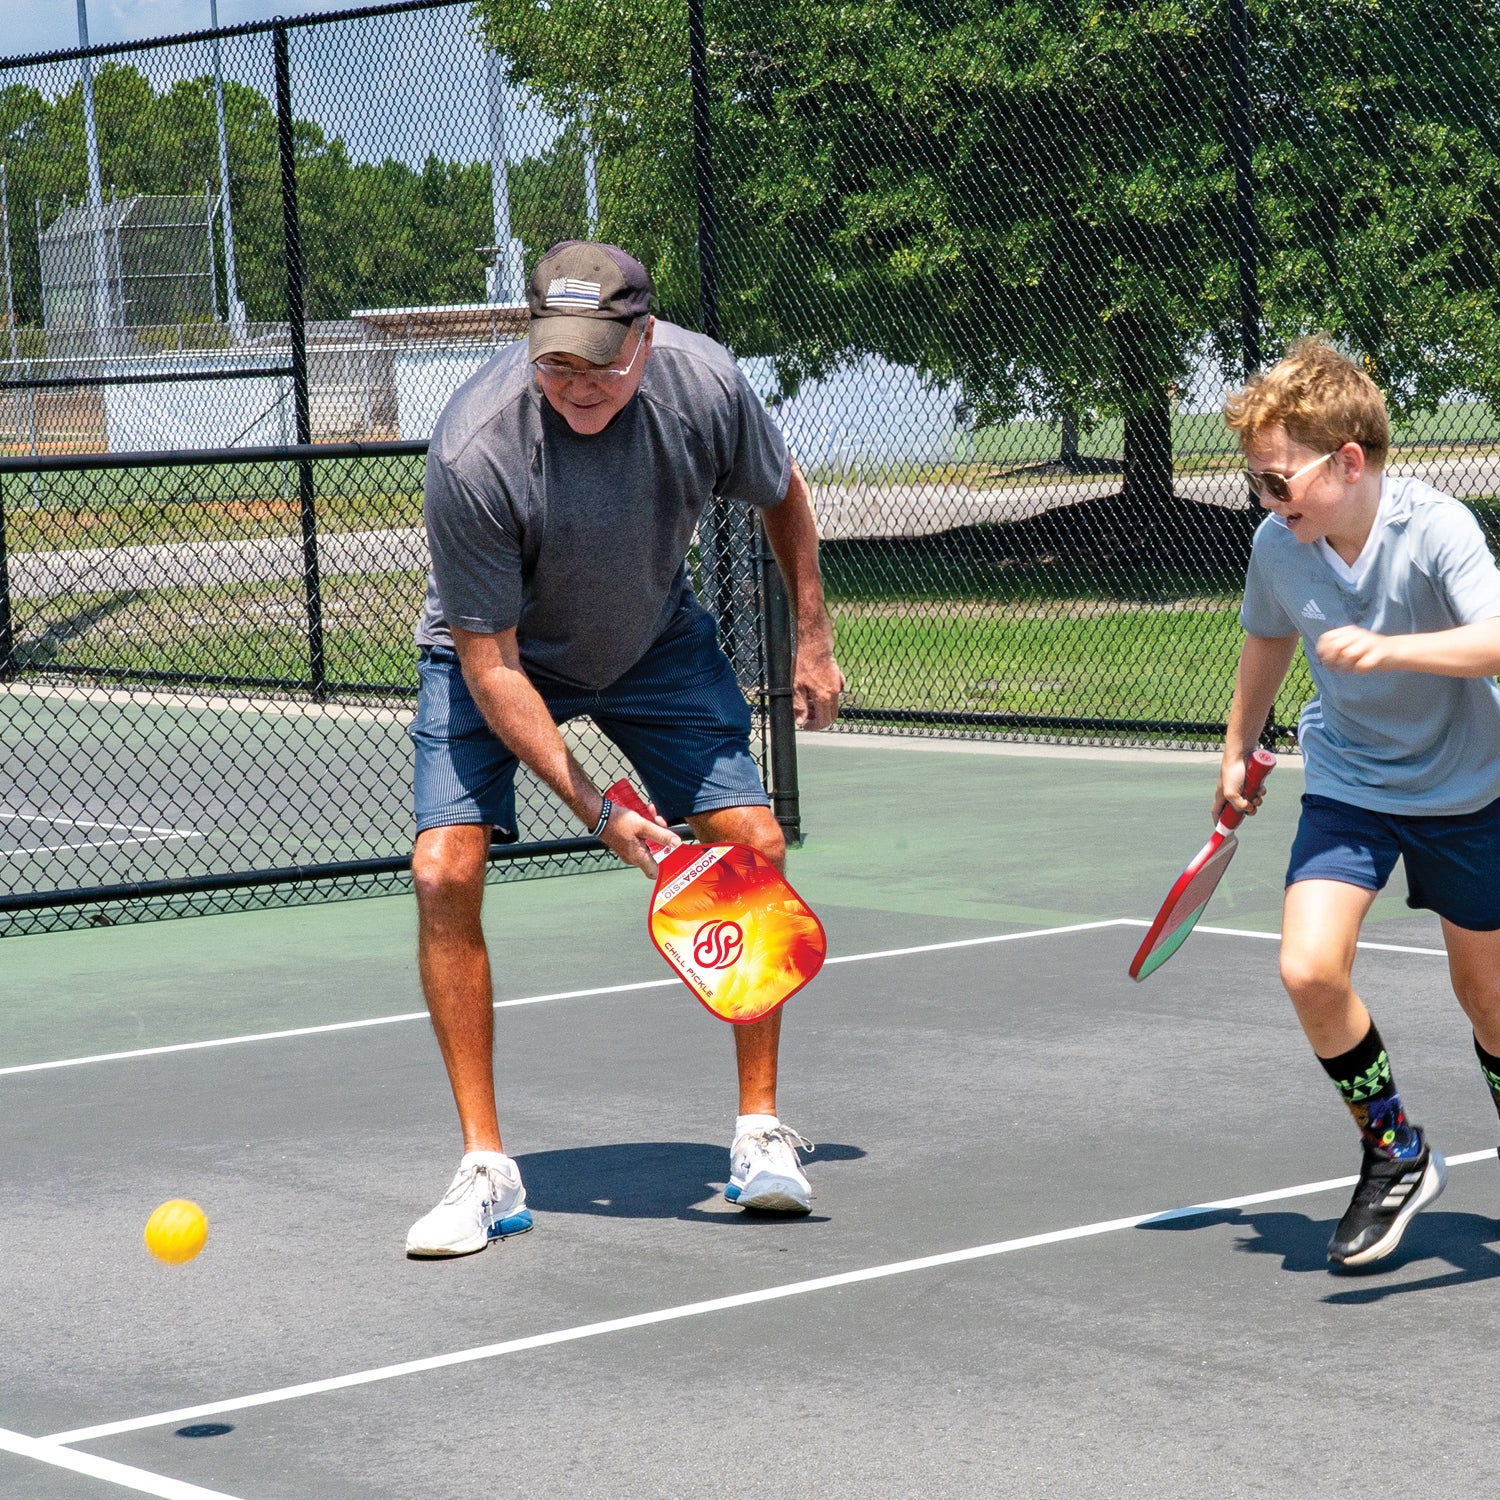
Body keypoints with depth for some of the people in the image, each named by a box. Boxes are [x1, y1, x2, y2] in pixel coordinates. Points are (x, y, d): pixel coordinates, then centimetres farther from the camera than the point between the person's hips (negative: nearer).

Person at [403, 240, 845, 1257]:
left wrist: (814, 636, 5)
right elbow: (491, 663, -29)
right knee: (445, 871, -19)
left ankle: (762, 1132, 7)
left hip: (657, 640, 3)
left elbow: (783, 493, -1)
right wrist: (594, 808, -33)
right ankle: (487, 1168, -8)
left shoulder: (704, 382, -26)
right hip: (498, 652, -3)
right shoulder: (474, 454, -37)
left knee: (754, 846, -10)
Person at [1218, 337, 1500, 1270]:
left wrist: (1393, 649, -55)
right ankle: (1396, 1156, 1)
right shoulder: (1278, 546, -11)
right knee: (1310, 970, -18)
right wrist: (1239, 750, 21)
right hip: (1348, 783, 3)